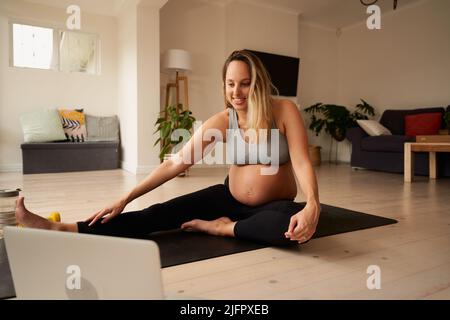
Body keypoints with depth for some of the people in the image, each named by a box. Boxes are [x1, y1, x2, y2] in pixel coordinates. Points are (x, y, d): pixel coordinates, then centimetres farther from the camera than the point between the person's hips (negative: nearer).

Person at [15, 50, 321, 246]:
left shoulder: (285, 110, -15)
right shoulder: (221, 121, -11)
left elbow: (302, 163, -21)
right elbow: (174, 164, -13)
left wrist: (312, 205, -42)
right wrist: (125, 199, -17)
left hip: (276, 205, -1)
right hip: (230, 198, 1)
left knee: (297, 227, -37)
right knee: (163, 213, -15)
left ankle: (222, 228, -17)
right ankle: (61, 229, -16)